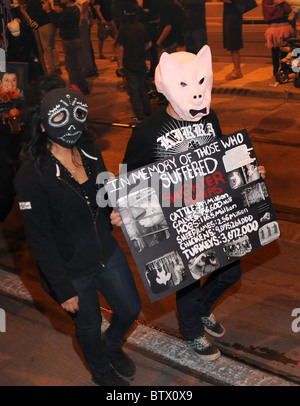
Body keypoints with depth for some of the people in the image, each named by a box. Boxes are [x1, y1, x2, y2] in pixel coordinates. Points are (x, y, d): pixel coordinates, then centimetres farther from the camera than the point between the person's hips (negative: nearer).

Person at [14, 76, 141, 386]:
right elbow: (40, 239, -21)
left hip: (107, 253, 6)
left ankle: (112, 346, 56)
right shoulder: (32, 174, -26)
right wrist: (63, 289, -18)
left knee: (130, 308, 21)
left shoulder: (89, 152, -6)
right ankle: (101, 371, 51)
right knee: (89, 324, 18)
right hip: (71, 271, -6)